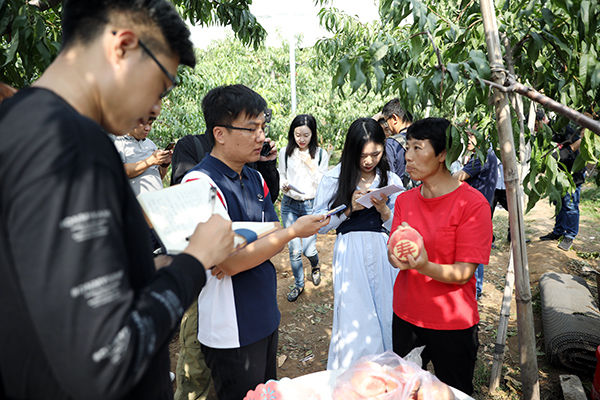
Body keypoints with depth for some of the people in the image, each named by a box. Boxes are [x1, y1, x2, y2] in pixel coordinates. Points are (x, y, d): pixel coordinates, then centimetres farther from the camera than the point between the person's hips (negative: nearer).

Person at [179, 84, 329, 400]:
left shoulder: (255, 178, 7)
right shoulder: (200, 183, -20)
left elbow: (276, 240, 5)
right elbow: (229, 261, -25)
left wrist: (243, 254, -17)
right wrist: (295, 230, -21)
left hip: (266, 316, 8)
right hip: (232, 331, -7)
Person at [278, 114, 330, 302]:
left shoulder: (321, 154, -2)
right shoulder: (285, 152, 2)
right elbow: (282, 175, 12)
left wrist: (311, 165, -16)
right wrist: (284, 185, -10)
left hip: (311, 205, -1)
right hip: (289, 205, 2)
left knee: (309, 249, -3)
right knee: (294, 249, 4)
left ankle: (315, 266, 35)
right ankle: (299, 284, 26)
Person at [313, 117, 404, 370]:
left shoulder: (391, 180, 7)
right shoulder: (334, 178, 1)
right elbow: (319, 225, -2)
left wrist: (383, 210, -13)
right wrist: (349, 208, -13)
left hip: (383, 257, 2)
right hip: (350, 257, -2)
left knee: (384, 318, 7)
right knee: (353, 323, -1)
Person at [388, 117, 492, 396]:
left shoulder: (473, 203, -16)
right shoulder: (405, 199, 1)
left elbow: (464, 273, -18)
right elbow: (393, 254, -1)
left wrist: (425, 266, -37)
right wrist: (398, 257, -25)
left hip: (452, 324, -4)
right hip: (405, 317, 5)